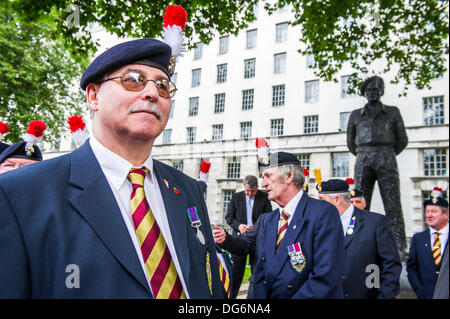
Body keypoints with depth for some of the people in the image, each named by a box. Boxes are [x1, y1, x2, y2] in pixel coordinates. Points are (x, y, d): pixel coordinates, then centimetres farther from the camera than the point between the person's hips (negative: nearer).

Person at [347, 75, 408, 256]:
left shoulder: (393, 112, 13)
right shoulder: (355, 115, 16)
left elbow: (402, 140, 13)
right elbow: (350, 142, 20)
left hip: (386, 161, -1)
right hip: (363, 162, 1)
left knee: (392, 205, -6)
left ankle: (399, 248, -4)